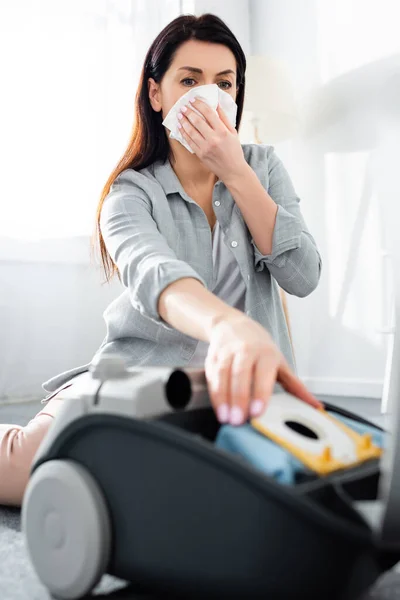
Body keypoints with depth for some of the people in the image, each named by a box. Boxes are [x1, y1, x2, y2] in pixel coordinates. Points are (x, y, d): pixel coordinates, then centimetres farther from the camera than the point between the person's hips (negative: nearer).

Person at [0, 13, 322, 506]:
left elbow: (302, 277, -4)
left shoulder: (262, 166, 9)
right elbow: (150, 271, -26)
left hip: (243, 383, 4)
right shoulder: (131, 192, -2)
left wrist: (235, 173, -10)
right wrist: (230, 326, -49)